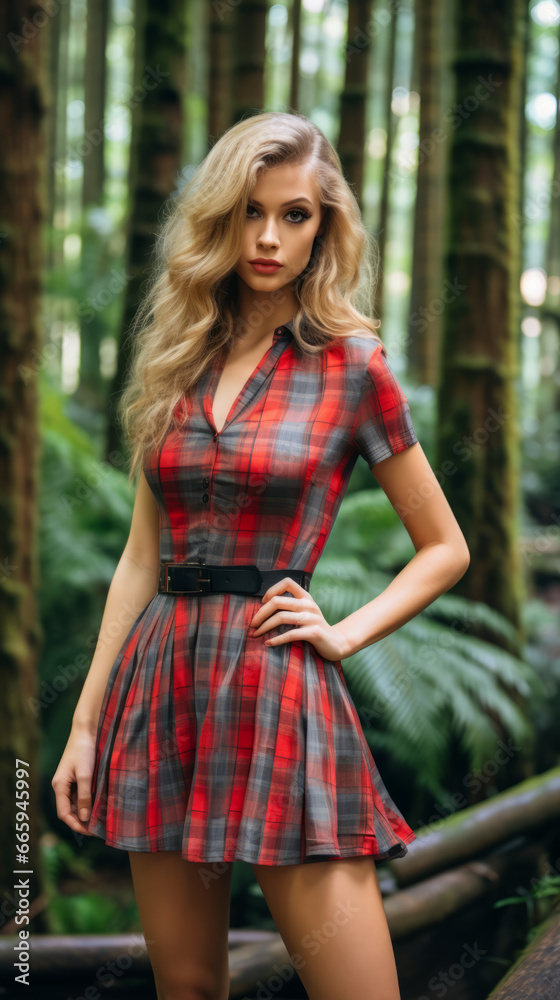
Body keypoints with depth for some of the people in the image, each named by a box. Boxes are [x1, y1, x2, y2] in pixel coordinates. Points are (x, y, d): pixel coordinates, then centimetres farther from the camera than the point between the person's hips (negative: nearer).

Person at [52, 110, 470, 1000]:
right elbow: (142, 557, 13)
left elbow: (446, 549, 7)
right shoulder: (179, 361, 11)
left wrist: (344, 633, -6)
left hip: (276, 690, -4)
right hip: (161, 682, 4)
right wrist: (86, 722, 9)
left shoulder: (350, 364, 0)